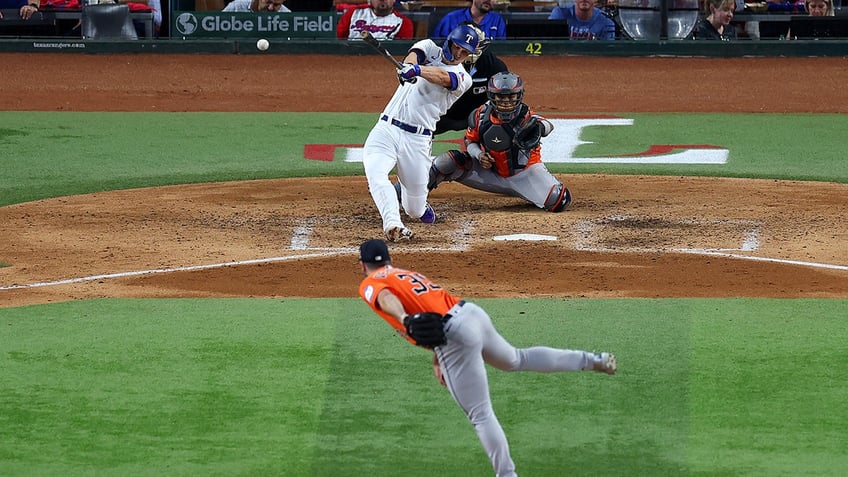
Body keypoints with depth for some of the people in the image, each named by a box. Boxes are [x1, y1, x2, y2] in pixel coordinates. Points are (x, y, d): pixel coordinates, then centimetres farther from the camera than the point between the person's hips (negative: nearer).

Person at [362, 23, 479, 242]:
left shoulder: (462, 78, 2)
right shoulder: (429, 48, 11)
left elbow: (442, 77, -21)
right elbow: (414, 54, -13)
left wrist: (418, 70, -43)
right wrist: (408, 66, -38)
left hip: (417, 139, -1)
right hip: (386, 128, 1)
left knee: (415, 209, 2)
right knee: (375, 172, -29)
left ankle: (417, 205, 38)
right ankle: (393, 224, -37)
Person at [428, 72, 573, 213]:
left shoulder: (525, 116, -26)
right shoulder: (481, 115, -13)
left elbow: (547, 126, -48)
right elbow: (470, 141, 4)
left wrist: (539, 126, -73)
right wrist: (479, 155, -19)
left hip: (524, 173, -2)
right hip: (491, 173, 2)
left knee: (559, 201, -20)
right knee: (448, 161, -15)